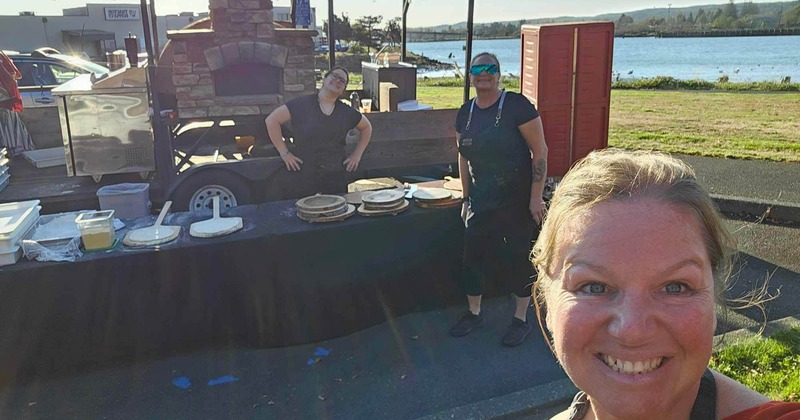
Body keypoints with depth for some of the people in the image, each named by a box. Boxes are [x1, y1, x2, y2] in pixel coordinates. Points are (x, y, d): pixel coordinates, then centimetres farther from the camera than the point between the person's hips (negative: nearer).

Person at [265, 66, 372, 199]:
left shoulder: (346, 112, 8)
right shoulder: (302, 104, -3)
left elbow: (366, 127, 23)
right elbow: (272, 120, -5)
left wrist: (357, 154, 14)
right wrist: (284, 153, -7)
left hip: (335, 178, 4)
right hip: (302, 177, -3)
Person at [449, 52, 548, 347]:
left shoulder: (516, 105, -12)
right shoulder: (465, 113, 5)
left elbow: (540, 151, -13)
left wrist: (536, 197, -16)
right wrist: (466, 198, 12)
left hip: (517, 198, -5)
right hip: (481, 199, 5)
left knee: (520, 256, 5)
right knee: (473, 255, 7)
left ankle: (521, 319, 23)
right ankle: (473, 313, 27)